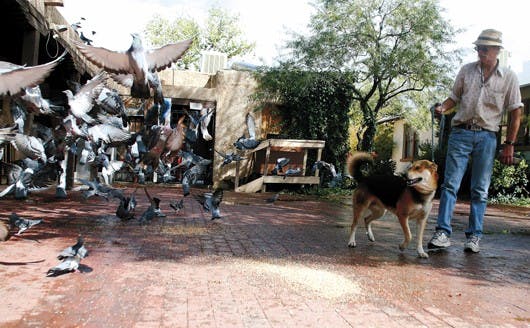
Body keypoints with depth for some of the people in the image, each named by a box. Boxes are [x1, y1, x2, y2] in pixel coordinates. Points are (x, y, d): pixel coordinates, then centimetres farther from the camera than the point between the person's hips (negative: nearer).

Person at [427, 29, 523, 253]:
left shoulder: (508, 77, 4)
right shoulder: (466, 70, 8)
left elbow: (515, 112, 5)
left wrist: (509, 145, 1)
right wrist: (442, 108, -8)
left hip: (487, 136, 0)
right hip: (461, 133, 1)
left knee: (480, 190, 3)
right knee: (450, 184, -7)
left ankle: (474, 236, 11)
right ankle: (443, 233, -7)